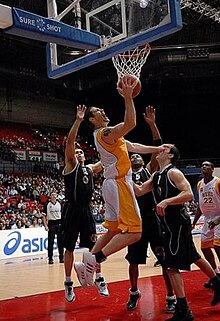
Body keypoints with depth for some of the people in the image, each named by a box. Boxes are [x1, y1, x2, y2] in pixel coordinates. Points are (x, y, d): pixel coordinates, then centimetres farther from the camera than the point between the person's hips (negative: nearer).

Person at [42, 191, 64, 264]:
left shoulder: (59, 204, 8)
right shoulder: (47, 205, -1)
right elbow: (44, 216, -1)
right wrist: (45, 225, -9)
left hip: (59, 223, 3)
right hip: (51, 224, -3)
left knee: (60, 241, 5)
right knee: (50, 242, 0)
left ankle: (61, 257, 13)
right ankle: (50, 258, 6)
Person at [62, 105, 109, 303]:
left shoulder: (90, 169, 17)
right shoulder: (70, 166, 0)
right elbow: (69, 141, -12)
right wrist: (78, 120, -20)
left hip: (86, 211, 5)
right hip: (72, 211, -5)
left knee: (93, 246, 7)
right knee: (69, 249, 3)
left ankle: (99, 279, 18)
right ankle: (68, 283, 14)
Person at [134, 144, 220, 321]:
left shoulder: (173, 172, -14)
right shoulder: (156, 176, 12)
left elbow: (189, 194, -24)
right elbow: (139, 191, 11)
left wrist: (166, 201, -34)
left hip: (178, 222, -9)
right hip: (168, 223, 9)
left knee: (172, 266, -8)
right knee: (193, 256, 22)